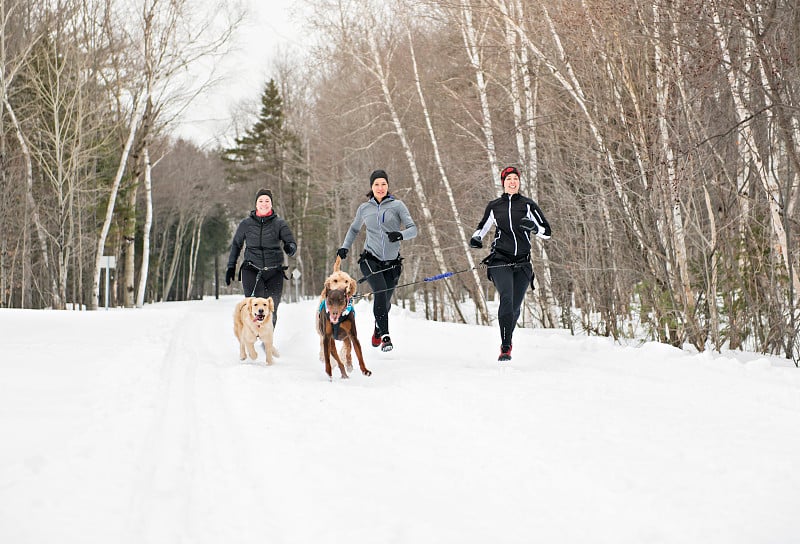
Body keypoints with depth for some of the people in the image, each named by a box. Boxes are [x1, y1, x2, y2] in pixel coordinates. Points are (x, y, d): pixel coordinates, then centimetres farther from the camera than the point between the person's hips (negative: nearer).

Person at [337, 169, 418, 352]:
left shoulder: (397, 205, 1)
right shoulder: (364, 209, 8)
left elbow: (413, 229, -5)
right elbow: (354, 229, 26)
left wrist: (400, 235, -25)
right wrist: (345, 247, 13)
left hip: (392, 262, 0)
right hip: (370, 259, 0)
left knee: (385, 301, 6)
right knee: (381, 291, -25)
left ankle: (377, 332, 36)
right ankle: (385, 336, -22)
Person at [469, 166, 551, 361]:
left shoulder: (528, 205, 5)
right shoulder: (494, 206, 8)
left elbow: (547, 232, 4)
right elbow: (482, 227, 24)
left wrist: (533, 227, -17)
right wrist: (476, 238, 1)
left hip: (522, 263, 1)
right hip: (500, 260, -1)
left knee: (515, 307, 3)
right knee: (506, 299, -22)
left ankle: (507, 339, 32)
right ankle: (505, 347, -22)